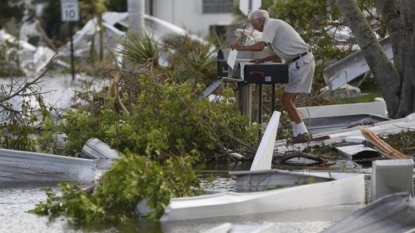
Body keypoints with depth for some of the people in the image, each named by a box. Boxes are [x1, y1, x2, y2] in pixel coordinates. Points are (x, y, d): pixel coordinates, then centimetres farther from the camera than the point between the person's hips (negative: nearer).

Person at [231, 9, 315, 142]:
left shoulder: (271, 25, -9)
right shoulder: (276, 25, 22)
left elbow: (260, 46, -22)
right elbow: (280, 53, 26)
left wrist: (241, 48, -10)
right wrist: (262, 60, 19)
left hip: (301, 62, -10)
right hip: (304, 61, 10)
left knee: (286, 99, -7)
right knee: (289, 99, 12)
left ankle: (302, 133, -9)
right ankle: (298, 133, 12)